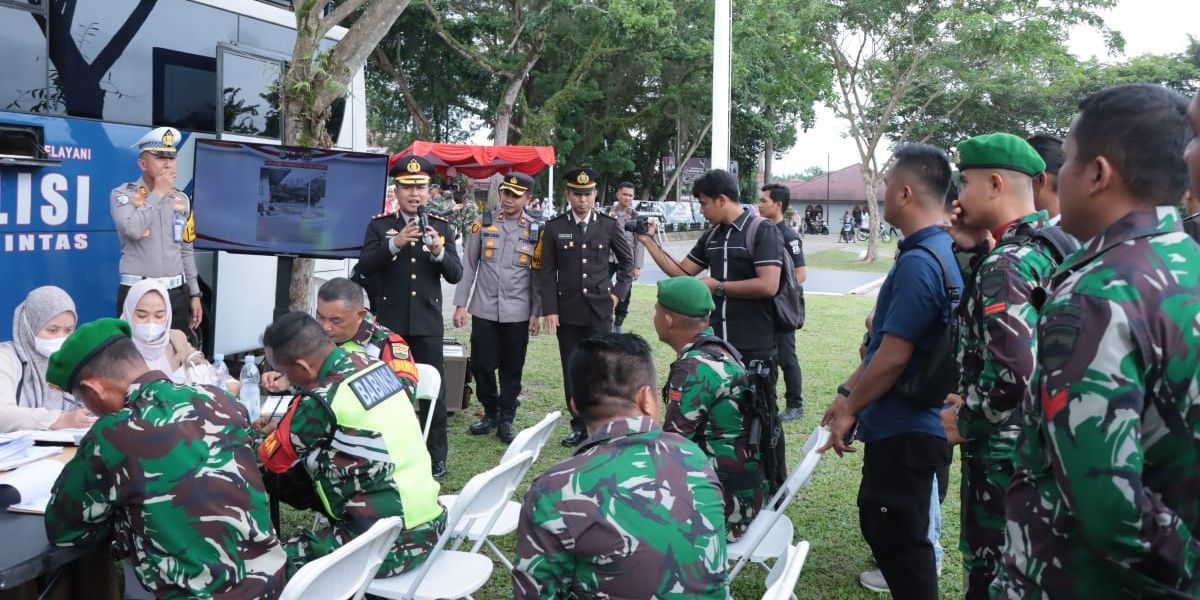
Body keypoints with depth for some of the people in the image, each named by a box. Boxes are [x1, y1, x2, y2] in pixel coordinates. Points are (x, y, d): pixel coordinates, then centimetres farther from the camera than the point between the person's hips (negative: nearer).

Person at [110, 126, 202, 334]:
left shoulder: (181, 199, 12)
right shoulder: (123, 194, -2)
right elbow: (134, 230, -22)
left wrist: (194, 294, 12)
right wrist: (158, 193, -10)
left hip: (177, 293, 5)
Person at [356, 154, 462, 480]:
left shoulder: (442, 226, 5)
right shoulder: (379, 225, 2)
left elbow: (455, 275, 0)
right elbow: (365, 267, -9)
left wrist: (439, 252, -20)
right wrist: (394, 244, -24)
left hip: (427, 322, 0)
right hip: (389, 321, 0)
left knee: (433, 389, 3)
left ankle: (436, 456, 15)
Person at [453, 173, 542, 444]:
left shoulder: (535, 230, 1)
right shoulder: (483, 225, 2)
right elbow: (468, 266, 3)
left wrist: (535, 312, 0)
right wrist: (460, 304, -1)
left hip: (517, 312, 0)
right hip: (484, 310, 1)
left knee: (512, 368, 6)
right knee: (481, 364, 3)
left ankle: (506, 420, 20)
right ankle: (490, 413, 24)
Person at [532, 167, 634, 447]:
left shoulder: (609, 225, 3)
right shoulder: (554, 228, 1)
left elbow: (627, 261, 15)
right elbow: (544, 272, 1)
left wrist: (618, 292, 6)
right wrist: (549, 309, -4)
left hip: (600, 310, -1)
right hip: (567, 311, 1)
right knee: (572, 371, 6)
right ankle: (579, 426, 16)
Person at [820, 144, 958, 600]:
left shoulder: (918, 262, -23)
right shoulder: (943, 251, 10)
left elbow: (892, 358, -23)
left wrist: (850, 411, -10)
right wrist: (847, 392, 18)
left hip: (904, 429, -10)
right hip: (909, 423, 10)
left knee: (897, 537, 2)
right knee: (883, 526, 21)